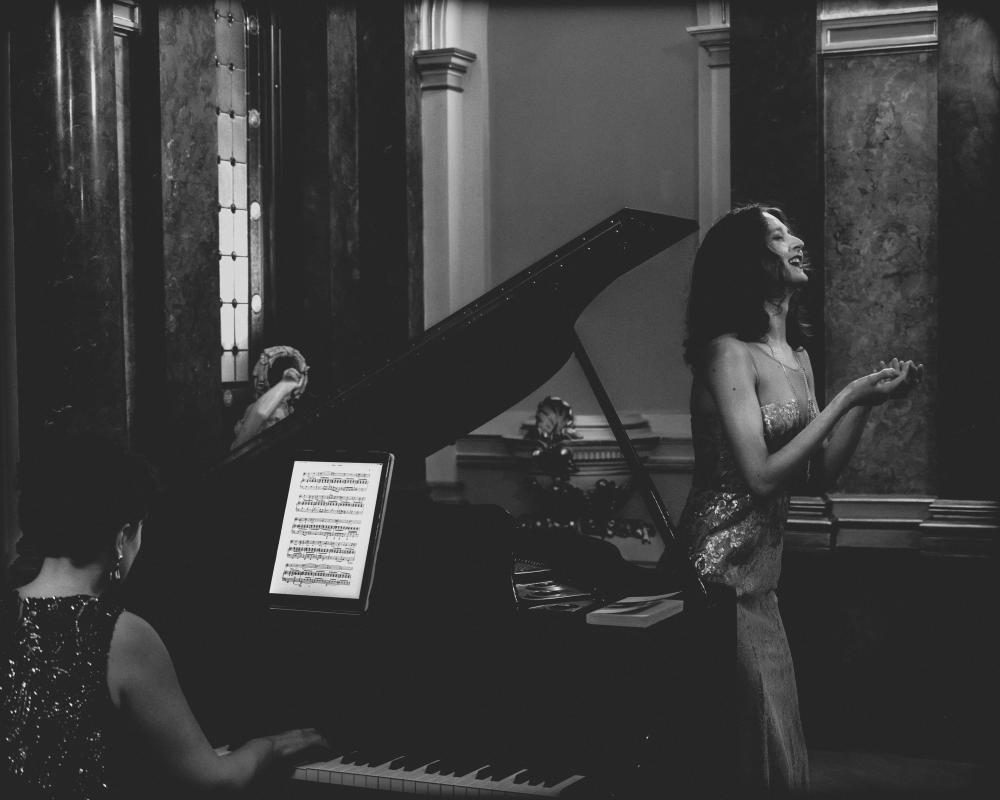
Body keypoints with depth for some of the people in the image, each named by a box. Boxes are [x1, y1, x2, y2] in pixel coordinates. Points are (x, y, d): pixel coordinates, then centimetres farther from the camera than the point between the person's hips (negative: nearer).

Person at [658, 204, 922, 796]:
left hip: (761, 580, 8)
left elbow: (821, 473, 13)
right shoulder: (728, 352, -14)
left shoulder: (798, 356, 12)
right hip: (719, 574, -8)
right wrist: (847, 398, -16)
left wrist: (869, 399, 1)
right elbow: (763, 477, -20)